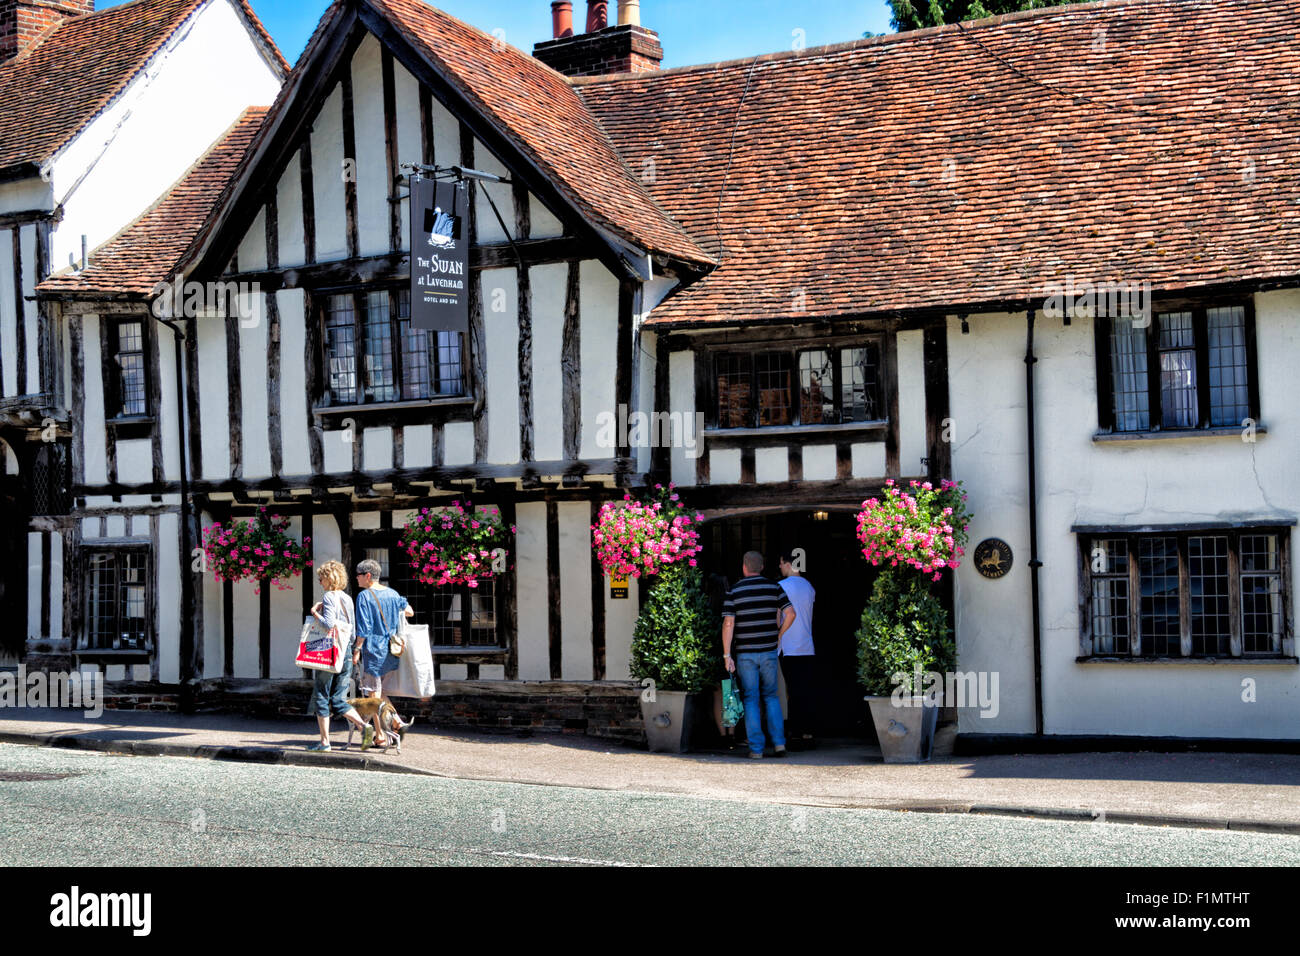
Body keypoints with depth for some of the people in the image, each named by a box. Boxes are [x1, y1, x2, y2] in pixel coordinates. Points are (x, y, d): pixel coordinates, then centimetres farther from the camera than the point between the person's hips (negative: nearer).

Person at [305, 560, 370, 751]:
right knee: (338, 700, 9)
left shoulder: (329, 597, -10)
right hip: (346, 653, 7)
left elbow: (329, 624, -22)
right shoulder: (347, 599, 13)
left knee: (321, 697, 4)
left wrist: (315, 613, -7)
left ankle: (324, 741, 4)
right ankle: (363, 725, -12)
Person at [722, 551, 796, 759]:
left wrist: (727, 655, -7)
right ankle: (779, 742, 5)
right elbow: (790, 613, -4)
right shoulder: (774, 587, 1)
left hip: (745, 653, -2)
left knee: (751, 699, 4)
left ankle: (756, 749, 1)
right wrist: (779, 635, 12)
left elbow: (728, 624, -9)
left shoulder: (734, 591, -4)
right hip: (769, 651, 2)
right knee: (771, 696, 15)